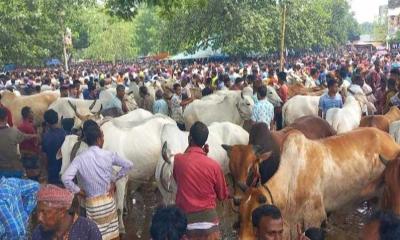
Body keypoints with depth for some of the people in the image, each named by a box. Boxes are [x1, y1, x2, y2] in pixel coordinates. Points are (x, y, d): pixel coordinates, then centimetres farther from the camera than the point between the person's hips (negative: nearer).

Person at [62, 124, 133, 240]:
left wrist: (78, 191, -7)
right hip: (109, 200, 2)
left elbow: (65, 178, -22)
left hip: (92, 203, -1)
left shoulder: (80, 159, -12)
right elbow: (128, 165, 1)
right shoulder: (109, 155, -7)